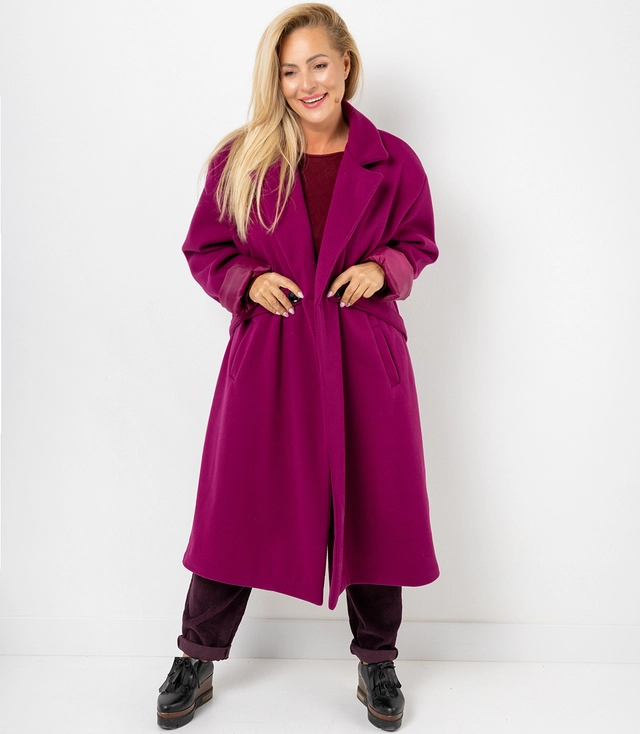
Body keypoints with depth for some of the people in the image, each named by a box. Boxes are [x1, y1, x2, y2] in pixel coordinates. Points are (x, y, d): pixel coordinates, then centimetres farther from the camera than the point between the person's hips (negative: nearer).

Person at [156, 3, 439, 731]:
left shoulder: (391, 160, 2)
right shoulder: (239, 158, 1)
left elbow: (419, 242, 13)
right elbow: (204, 249, 8)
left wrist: (381, 267, -8)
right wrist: (248, 282, -11)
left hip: (364, 357, 1)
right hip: (266, 355, 0)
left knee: (372, 505, 8)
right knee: (238, 502, 6)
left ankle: (377, 662, 32)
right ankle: (196, 662, 28)